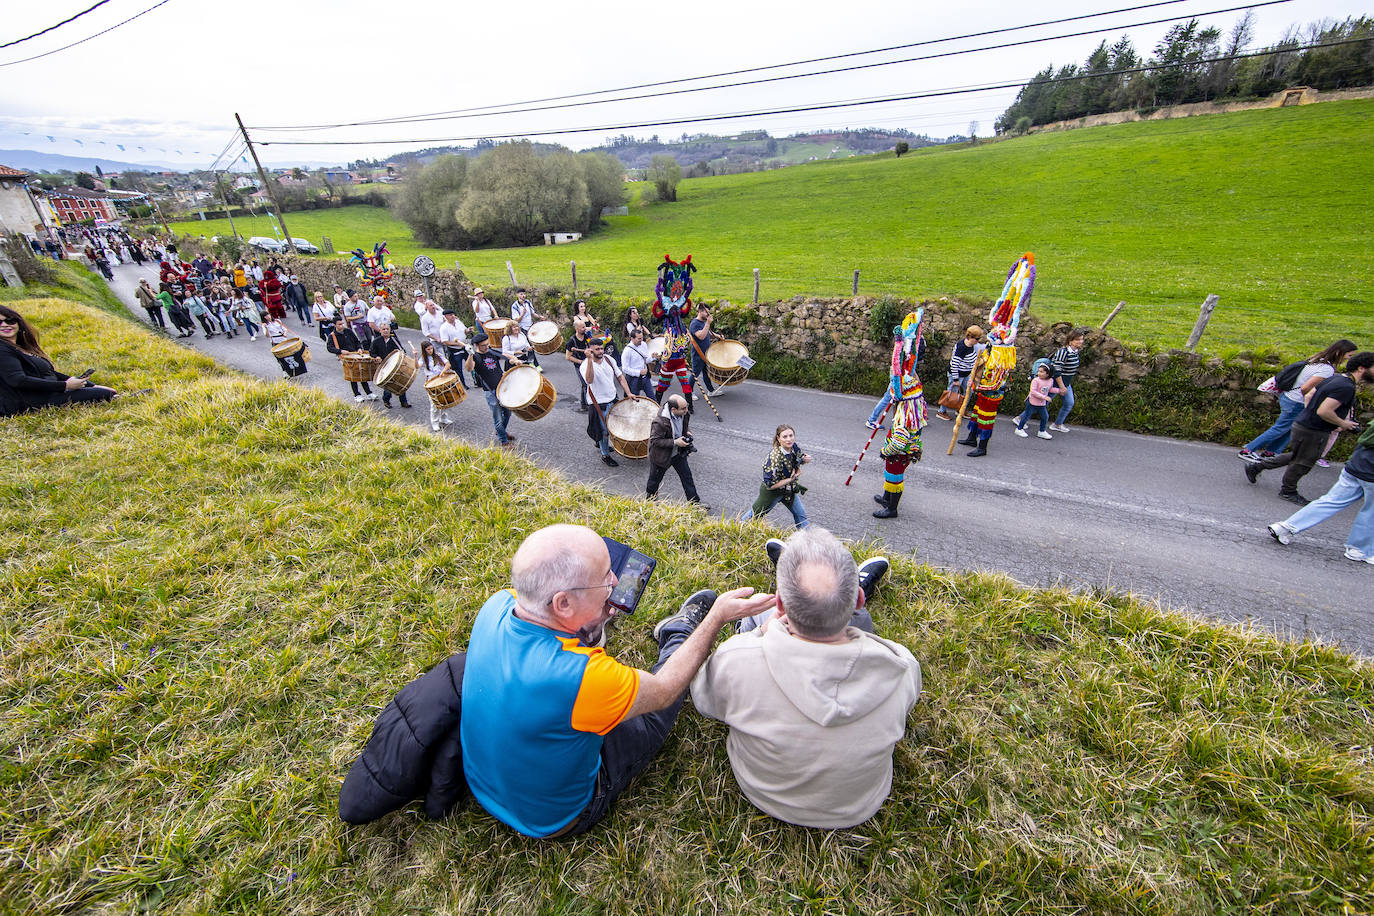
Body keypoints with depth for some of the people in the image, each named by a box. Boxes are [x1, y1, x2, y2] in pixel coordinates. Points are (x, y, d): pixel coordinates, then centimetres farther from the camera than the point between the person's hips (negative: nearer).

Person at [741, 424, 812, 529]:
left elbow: (800, 459, 9)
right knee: (756, 514, 15)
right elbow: (770, 485, -31)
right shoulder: (774, 458, -36)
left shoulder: (794, 447, -15)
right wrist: (791, 479, -28)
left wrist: (806, 459, -15)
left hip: (789, 489, 6)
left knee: (800, 514, 18)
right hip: (772, 492, -6)